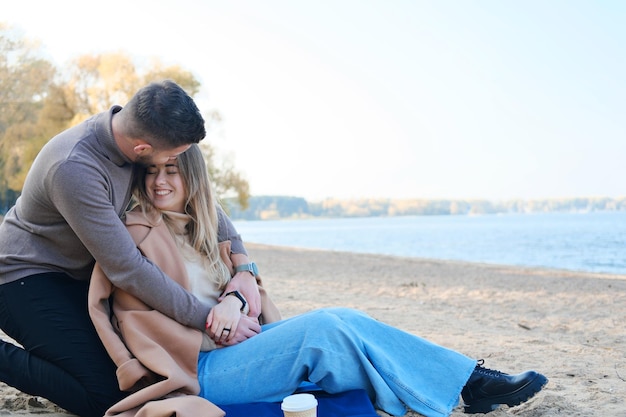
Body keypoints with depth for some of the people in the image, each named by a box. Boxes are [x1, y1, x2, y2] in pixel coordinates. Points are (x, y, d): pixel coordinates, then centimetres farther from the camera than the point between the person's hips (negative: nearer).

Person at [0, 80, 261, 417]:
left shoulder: (134, 130, -11)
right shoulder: (73, 168, -34)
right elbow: (127, 269, -33)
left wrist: (243, 266, -10)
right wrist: (209, 318, -28)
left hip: (78, 274, 8)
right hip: (29, 279, -8)